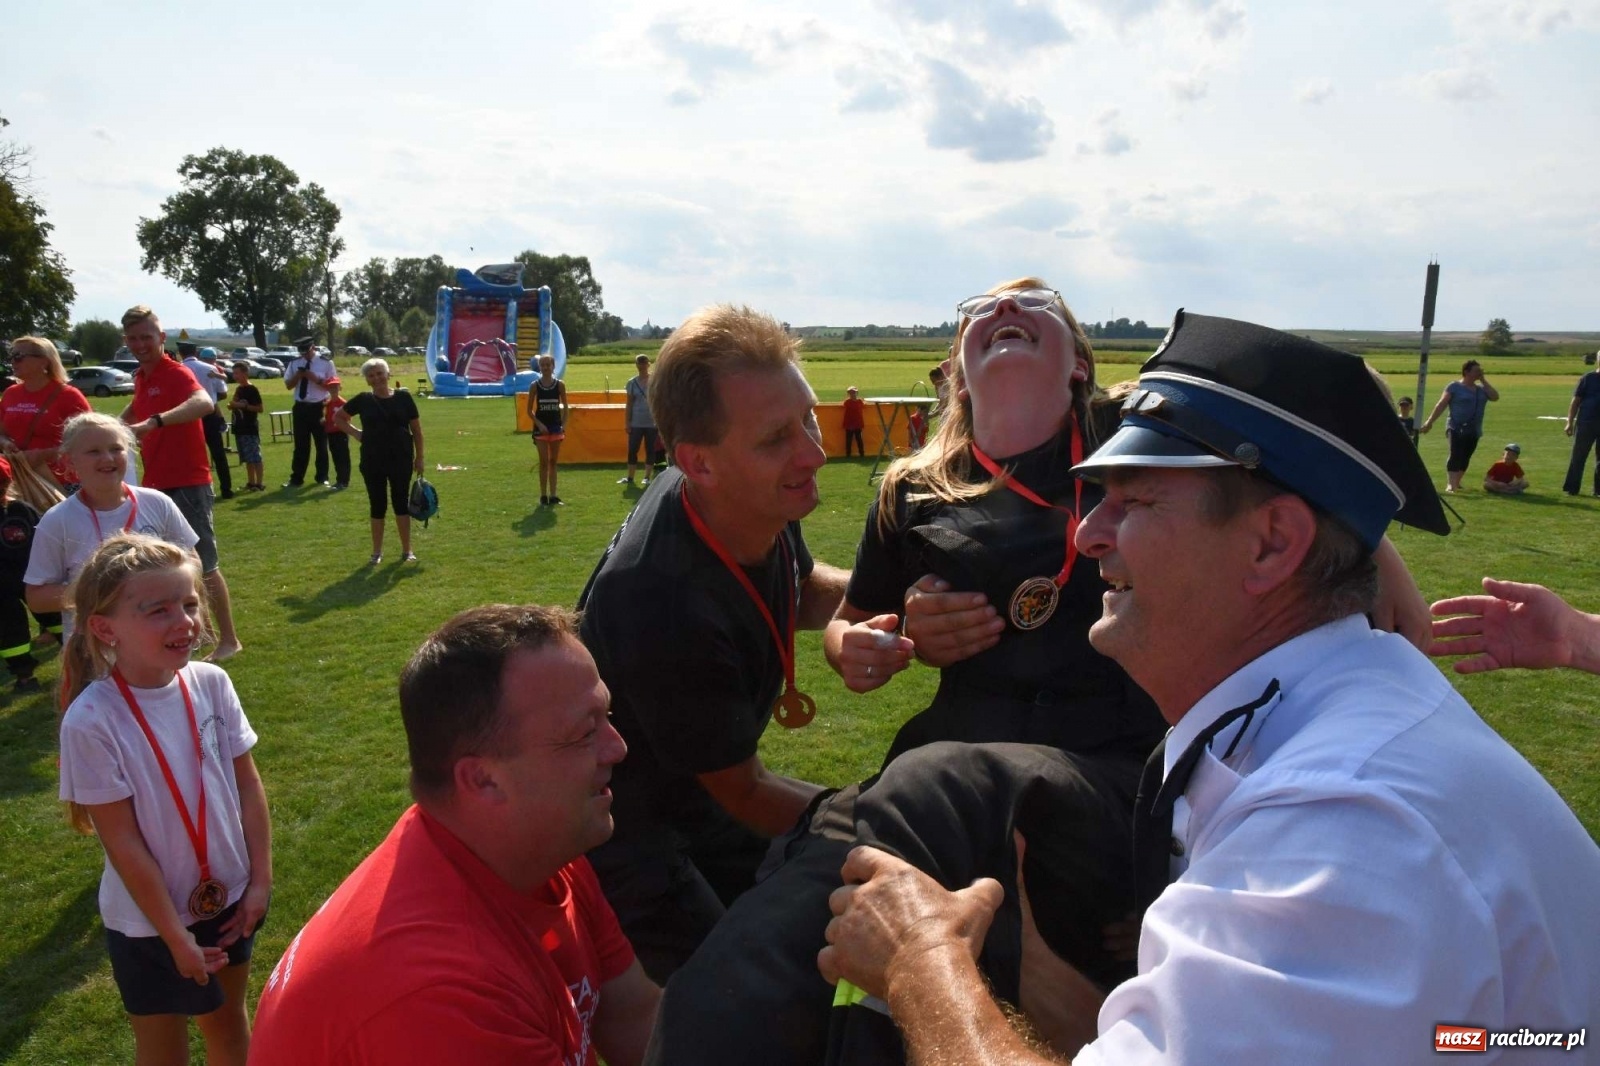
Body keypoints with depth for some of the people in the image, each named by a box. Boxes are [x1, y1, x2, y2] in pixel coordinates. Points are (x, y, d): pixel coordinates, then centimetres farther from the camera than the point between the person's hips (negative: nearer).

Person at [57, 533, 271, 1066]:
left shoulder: (211, 683, -12)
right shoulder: (91, 721, -24)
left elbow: (247, 786, -2)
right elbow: (123, 843, -18)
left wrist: (260, 879, -2)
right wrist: (176, 937, -13)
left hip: (227, 899, 4)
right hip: (149, 923, -3)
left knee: (229, 1022, 23)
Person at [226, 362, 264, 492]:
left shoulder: (252, 390, -10)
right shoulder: (238, 389, 14)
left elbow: (260, 408, -14)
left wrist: (244, 406, -20)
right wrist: (232, 406, 4)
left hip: (250, 429, -8)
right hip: (239, 428, 8)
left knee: (255, 457, -8)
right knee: (247, 458, 11)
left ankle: (260, 484, -6)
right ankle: (251, 483, 17)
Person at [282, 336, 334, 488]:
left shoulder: (326, 362, -6)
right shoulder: (294, 363, 4)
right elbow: (288, 385, 5)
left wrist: (316, 378, -21)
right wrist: (298, 376, -13)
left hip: (319, 408, -2)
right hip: (300, 408, 2)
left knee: (321, 444, 9)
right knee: (300, 445, 8)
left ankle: (322, 478, 21)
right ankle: (296, 479, 15)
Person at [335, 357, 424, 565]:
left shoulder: (403, 397, -1)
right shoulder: (363, 400, 1)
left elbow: (416, 429, 3)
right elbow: (339, 417, 15)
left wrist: (419, 457, 2)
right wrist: (355, 433, 2)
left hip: (401, 459, -1)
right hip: (372, 461, 1)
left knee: (400, 502, 4)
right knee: (377, 505, 7)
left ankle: (407, 550, 15)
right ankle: (377, 552, 19)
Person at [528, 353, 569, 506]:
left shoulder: (560, 385, 0)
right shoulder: (535, 385, -3)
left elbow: (566, 408, 6)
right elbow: (529, 410, 1)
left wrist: (563, 425, -5)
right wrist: (539, 424, -12)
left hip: (556, 427, 1)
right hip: (541, 427, -1)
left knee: (553, 462, 7)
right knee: (544, 462, -2)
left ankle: (553, 496, 11)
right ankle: (543, 496, 5)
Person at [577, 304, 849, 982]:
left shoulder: (762, 503, -17)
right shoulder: (671, 611, -40)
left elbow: (803, 586, 8)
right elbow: (744, 793, -22)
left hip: (690, 795, 8)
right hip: (621, 830, -8)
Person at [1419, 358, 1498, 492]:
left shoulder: (1481, 389, 16)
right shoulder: (1454, 387, -1)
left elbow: (1495, 397, 0)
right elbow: (1441, 405, -6)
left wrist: (1483, 380, 3)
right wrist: (1429, 422, -13)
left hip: (1474, 431, 5)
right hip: (1456, 428, -5)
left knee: (1465, 458, 8)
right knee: (1455, 455, -16)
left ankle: (1456, 482, 22)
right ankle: (1450, 484, -22)